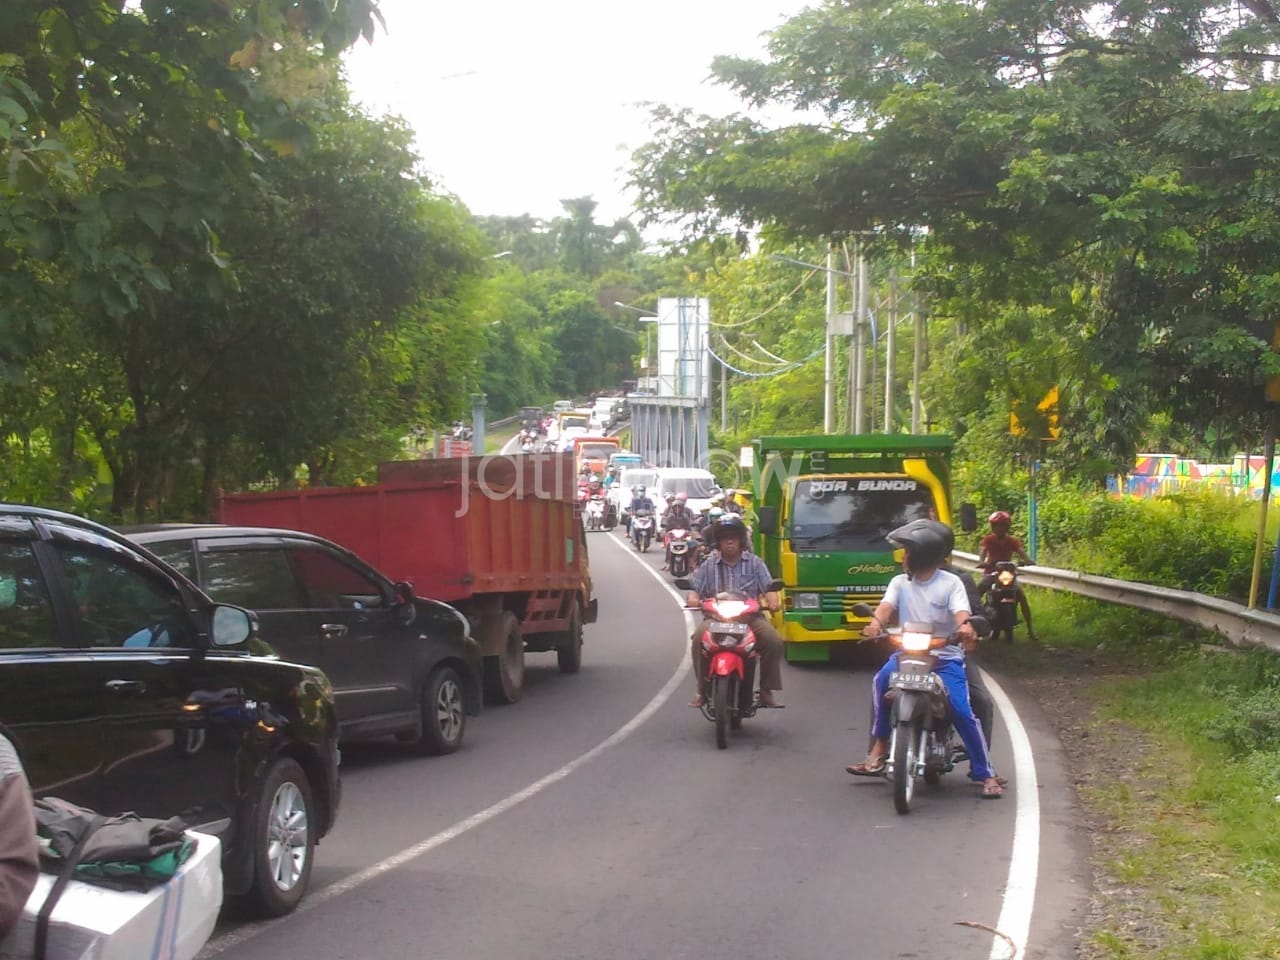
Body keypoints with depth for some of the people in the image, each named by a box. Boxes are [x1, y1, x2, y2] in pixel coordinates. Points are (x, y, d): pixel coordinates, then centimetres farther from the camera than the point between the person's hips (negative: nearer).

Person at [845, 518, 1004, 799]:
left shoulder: (950, 583, 2)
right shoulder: (900, 583, 11)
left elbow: (961, 612, -13)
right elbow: (887, 605, -6)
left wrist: (965, 626, -38)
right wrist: (876, 622, -30)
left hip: (945, 656, -2)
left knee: (962, 711, -16)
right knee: (883, 679, -29)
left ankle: (986, 774, -5)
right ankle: (879, 748, -22)